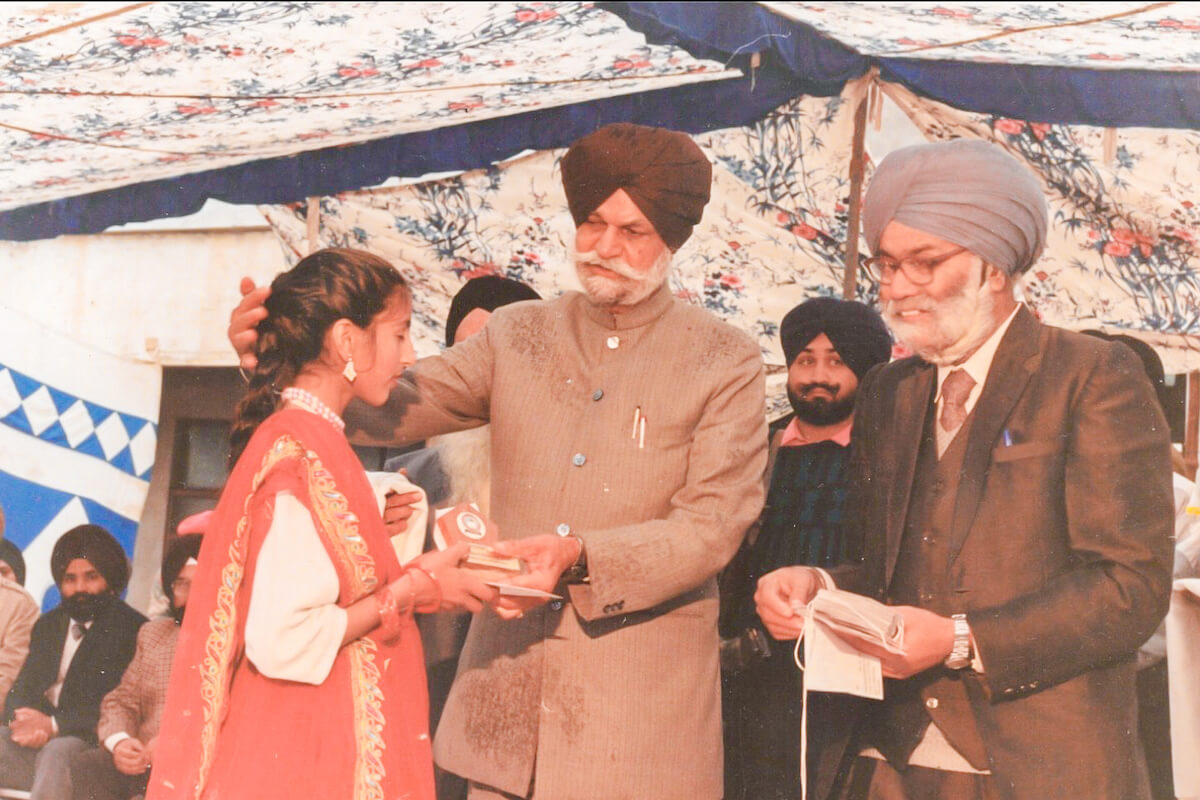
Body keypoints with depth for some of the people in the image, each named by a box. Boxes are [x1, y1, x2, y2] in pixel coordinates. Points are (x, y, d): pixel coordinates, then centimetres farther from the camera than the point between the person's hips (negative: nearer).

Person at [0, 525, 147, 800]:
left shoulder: (132, 630, 0)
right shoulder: (47, 625, 23)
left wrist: (54, 724, -18)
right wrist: (24, 721, -8)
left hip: (90, 745, -6)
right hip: (34, 742, 6)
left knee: (56, 753, -36)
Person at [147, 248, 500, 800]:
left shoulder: (297, 437, 8)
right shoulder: (303, 454, -18)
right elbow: (283, 640, -24)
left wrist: (410, 574, 9)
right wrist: (409, 591, -15)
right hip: (305, 755, -9)